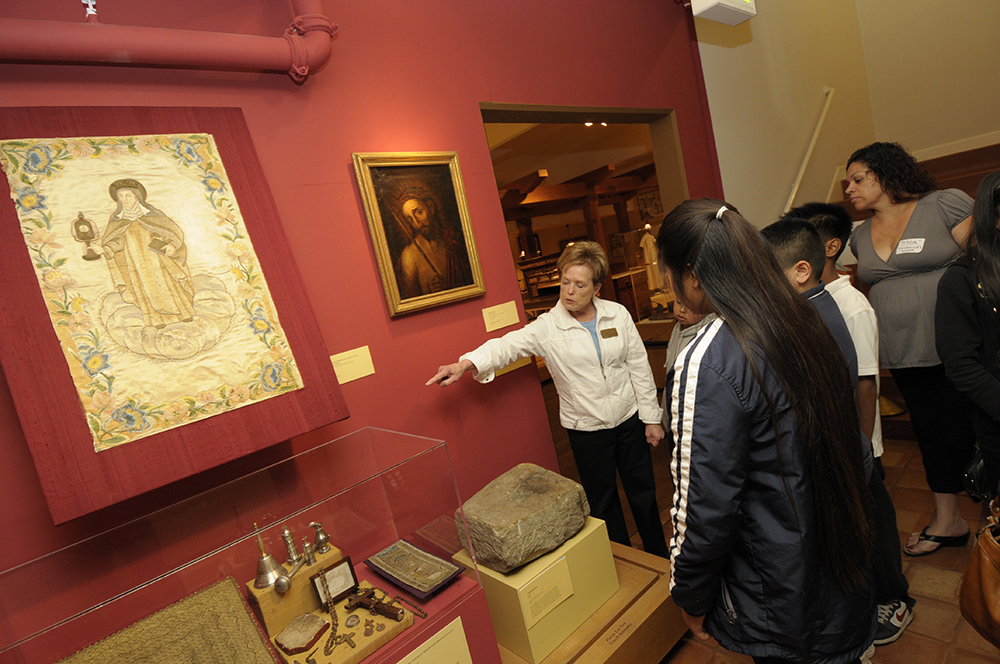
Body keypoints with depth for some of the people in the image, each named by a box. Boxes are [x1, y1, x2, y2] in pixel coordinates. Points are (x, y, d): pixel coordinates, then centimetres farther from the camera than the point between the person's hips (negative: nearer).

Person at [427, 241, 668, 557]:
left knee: (643, 491, 17)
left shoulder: (618, 314, -4)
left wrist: (651, 417, 2)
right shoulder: (548, 327, -12)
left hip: (628, 418, 2)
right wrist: (465, 364, -43)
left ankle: (659, 558, 43)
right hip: (587, 428, -2)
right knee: (602, 501, 13)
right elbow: (508, 345, -25)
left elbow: (639, 367, 0)